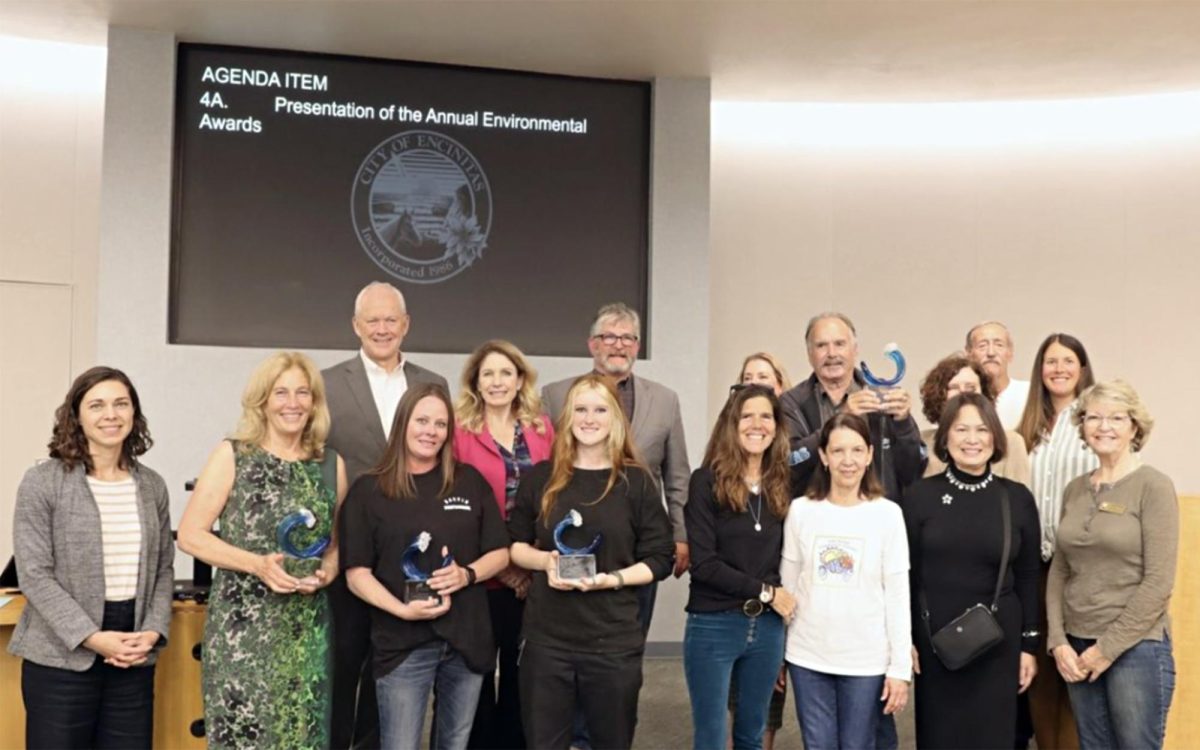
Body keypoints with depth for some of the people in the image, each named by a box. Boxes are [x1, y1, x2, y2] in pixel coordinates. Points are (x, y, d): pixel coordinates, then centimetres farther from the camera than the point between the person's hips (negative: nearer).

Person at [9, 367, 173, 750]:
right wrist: (92, 637, -16)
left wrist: (154, 631, -5)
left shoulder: (152, 485, 7)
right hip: (61, 657, -3)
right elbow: (35, 575, -10)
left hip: (134, 658, 4)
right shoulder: (42, 482, -5)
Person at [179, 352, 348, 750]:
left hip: (307, 629, 3)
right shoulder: (232, 456, -2)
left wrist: (327, 571, -5)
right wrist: (257, 564, -17)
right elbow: (190, 534, -5)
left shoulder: (332, 464, 7)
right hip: (241, 625, -3)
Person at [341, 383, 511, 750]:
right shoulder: (368, 489, -2)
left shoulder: (470, 481, 6)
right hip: (401, 642, -3)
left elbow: (500, 553, 7)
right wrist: (403, 609, -20)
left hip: (467, 639, 3)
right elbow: (356, 573, -4)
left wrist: (466, 574, -14)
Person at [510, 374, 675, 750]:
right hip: (546, 636, 2)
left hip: (613, 640, -1)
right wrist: (544, 560, -9)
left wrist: (611, 578, -16)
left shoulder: (636, 482, -1)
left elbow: (660, 559, -1)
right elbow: (515, 545, 12)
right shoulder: (541, 477, 4)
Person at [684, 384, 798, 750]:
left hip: (767, 628, 4)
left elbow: (784, 560, 11)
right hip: (713, 626, -4)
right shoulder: (707, 481, -7)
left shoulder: (782, 483, 7)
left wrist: (781, 601, -3)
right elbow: (703, 563, -13)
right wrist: (765, 592, -11)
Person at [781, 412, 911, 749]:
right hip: (808, 657, 1)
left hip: (866, 660, -1)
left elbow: (898, 595, -2)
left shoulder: (888, 514, -5)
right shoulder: (800, 510, -1)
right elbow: (787, 585, 6)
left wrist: (900, 666, -3)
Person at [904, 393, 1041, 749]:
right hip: (934, 640, -1)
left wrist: (1029, 644, 4)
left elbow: (1028, 578, 5)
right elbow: (905, 574, 0)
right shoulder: (920, 496, -3)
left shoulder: (1018, 498, 0)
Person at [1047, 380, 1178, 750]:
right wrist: (1058, 641, -2)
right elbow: (1059, 571, 9)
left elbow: (1159, 581, -13)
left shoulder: (1153, 486, -8)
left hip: (1136, 647, -5)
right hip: (1078, 647, 5)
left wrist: (1109, 648, -12)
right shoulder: (1075, 489, 7)